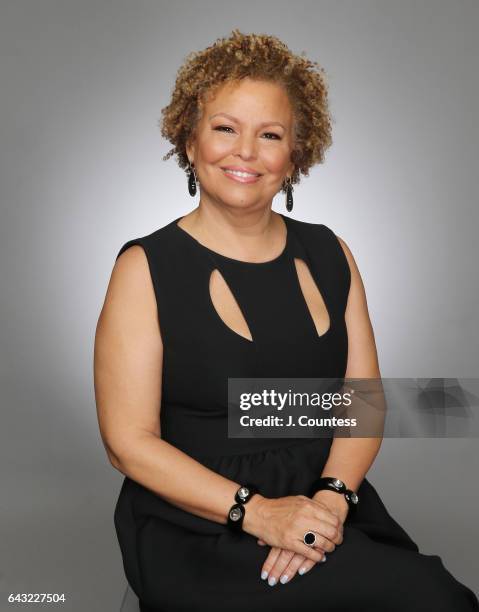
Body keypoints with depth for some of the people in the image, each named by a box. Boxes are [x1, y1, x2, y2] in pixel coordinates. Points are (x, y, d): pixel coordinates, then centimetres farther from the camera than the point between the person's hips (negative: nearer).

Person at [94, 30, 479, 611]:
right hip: (197, 533, -4)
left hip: (330, 512, 5)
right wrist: (255, 512, -18)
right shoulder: (146, 268, -5)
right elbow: (129, 442, -8)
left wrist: (330, 499, -13)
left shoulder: (328, 254, 8)